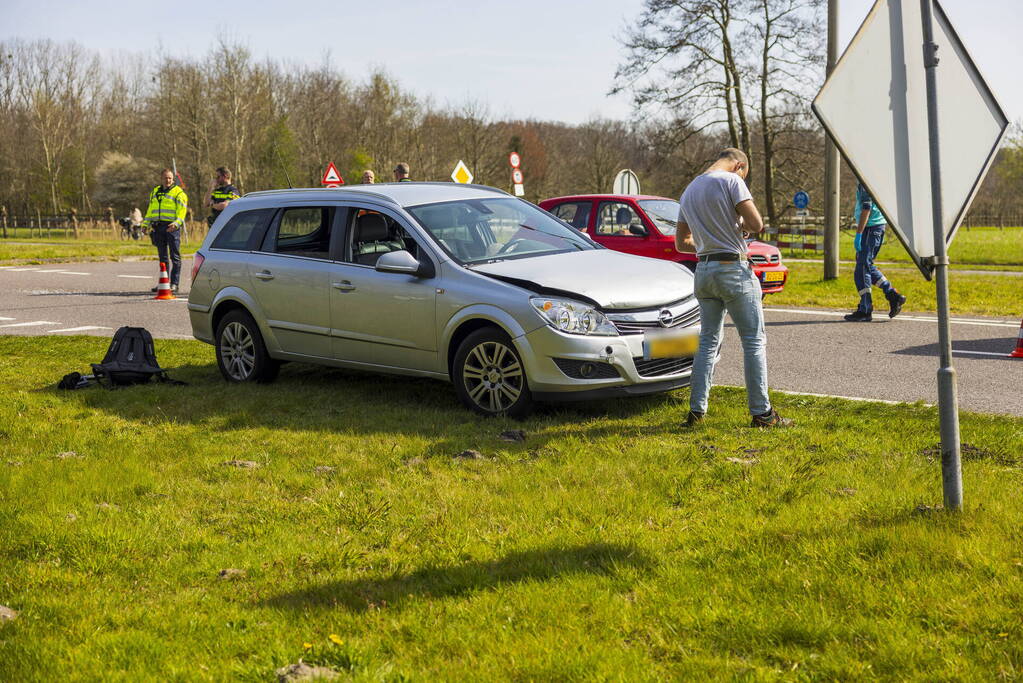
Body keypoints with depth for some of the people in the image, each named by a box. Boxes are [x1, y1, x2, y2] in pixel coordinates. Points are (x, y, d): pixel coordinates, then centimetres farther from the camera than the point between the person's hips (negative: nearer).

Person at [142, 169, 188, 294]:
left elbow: (182, 210, -10)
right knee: (163, 257, 11)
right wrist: (146, 224, 15)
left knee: (175, 257, -5)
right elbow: (150, 209, 24)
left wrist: (176, 223, -24)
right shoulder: (155, 192, 19)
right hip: (158, 227, 6)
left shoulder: (178, 193, -1)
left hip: (172, 227, -6)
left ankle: (174, 284, -5)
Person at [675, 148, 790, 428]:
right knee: (754, 341, -1)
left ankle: (696, 410, 9)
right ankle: (761, 412, 0)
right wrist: (740, 224, 6)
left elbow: (681, 242, 22)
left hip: (704, 270, 7)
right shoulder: (731, 181, -7)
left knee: (708, 341, 13)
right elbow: (756, 224, -14)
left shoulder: (689, 191, 16)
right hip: (734, 268, -7)